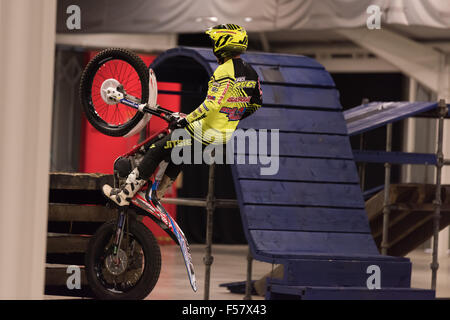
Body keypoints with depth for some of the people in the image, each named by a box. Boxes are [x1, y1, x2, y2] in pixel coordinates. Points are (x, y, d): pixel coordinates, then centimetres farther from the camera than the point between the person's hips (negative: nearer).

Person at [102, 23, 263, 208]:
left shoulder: (225, 70, -20)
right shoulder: (251, 73, 7)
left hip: (207, 132, -9)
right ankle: (157, 195, 40)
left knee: (156, 151, 2)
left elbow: (213, 103, -28)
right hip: (226, 135, 9)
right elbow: (256, 106, 17)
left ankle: (125, 194, 6)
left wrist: (187, 119, -21)